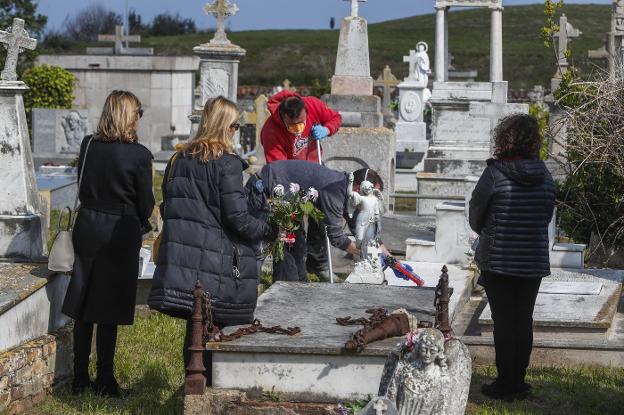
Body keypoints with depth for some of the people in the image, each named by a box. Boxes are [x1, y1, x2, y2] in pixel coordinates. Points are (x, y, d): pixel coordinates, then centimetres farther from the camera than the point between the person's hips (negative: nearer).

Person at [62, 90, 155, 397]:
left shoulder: (88, 146, -2)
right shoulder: (139, 155, -15)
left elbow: (82, 189, 7)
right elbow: (146, 205, -7)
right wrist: (141, 222, 14)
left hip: (87, 229, 4)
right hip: (120, 234, -4)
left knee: (83, 309, 12)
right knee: (108, 313, 3)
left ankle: (80, 378, 18)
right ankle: (104, 381, 9)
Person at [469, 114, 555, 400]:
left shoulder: (494, 174, -16)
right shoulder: (545, 177, -3)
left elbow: (475, 215, -4)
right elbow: (547, 217, 6)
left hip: (498, 260, -4)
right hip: (534, 261, 4)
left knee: (503, 321, 4)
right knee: (524, 320, 13)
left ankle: (506, 382, 8)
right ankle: (518, 380, 20)